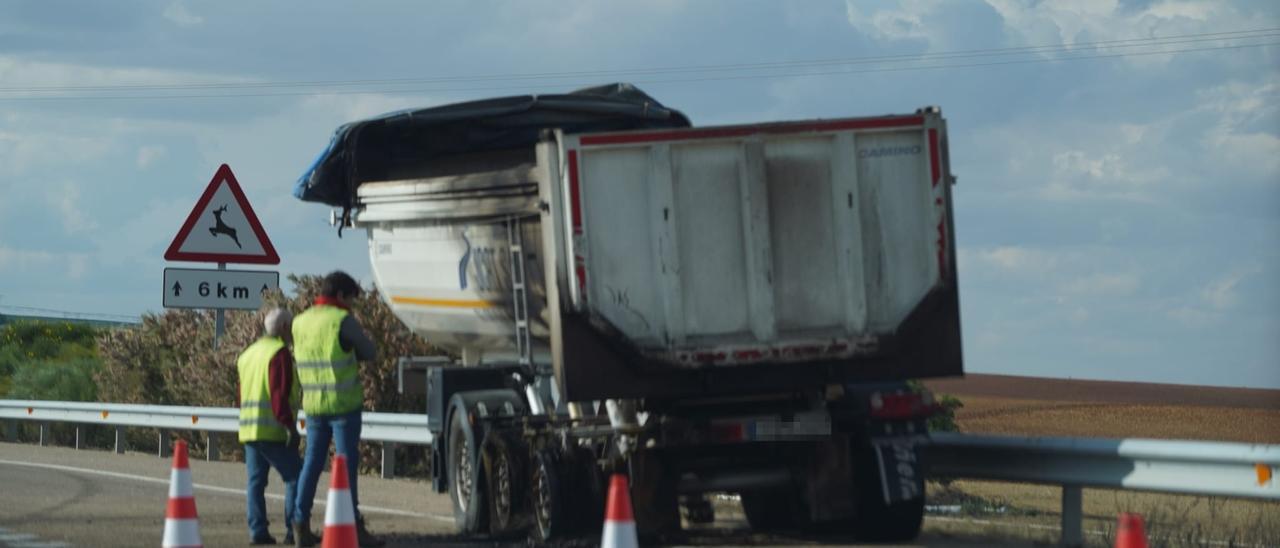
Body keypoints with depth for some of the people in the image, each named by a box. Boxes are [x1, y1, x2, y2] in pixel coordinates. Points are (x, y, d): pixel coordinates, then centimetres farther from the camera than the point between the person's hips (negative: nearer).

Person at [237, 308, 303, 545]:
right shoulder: (279, 352, -9)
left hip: (248, 429, 8)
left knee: (256, 480, 8)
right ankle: (293, 530, -9)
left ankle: (257, 531, 3)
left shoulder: (248, 354, 19)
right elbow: (280, 393, -18)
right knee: (295, 477, -4)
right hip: (272, 431, -8)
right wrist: (289, 425, -19)